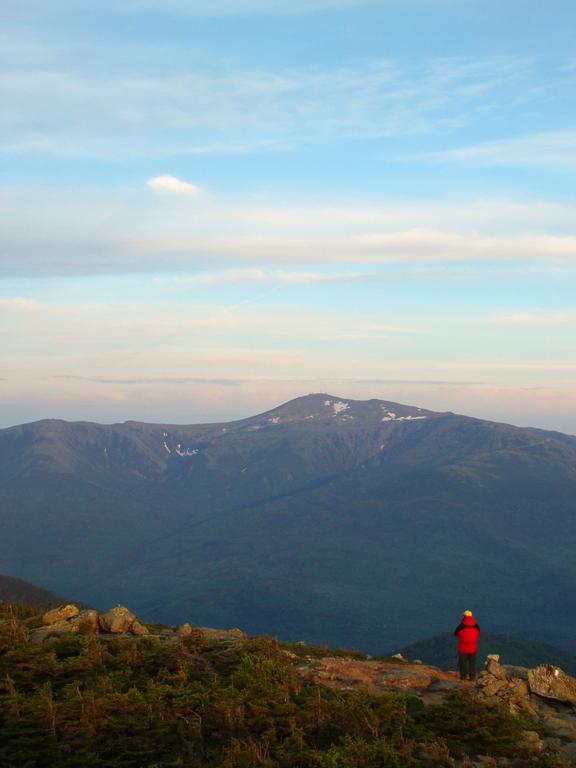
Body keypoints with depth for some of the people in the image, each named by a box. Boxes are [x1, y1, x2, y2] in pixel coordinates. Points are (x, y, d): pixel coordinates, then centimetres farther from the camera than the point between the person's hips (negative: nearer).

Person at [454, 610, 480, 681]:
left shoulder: (461, 626, -14)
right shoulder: (476, 626, -3)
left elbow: (455, 633, 3)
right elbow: (478, 634, 13)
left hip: (463, 648, -2)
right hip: (473, 648, 2)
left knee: (463, 662, 11)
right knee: (472, 662, 12)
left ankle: (463, 675, 14)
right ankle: (472, 676, 9)